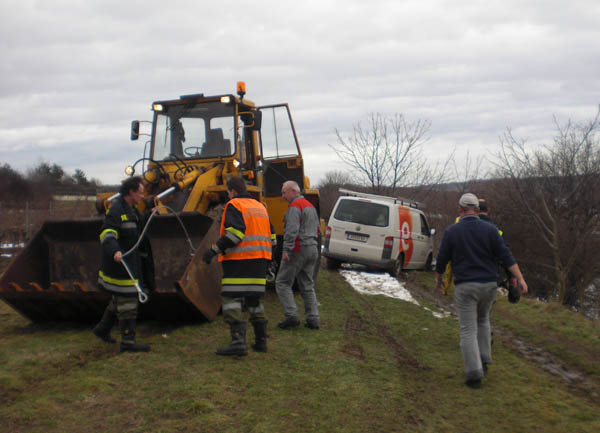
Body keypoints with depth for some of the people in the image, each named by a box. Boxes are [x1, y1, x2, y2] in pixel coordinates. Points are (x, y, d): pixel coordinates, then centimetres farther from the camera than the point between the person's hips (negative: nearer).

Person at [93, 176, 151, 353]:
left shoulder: (131, 210, 16)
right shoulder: (116, 210, -16)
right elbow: (107, 234, -29)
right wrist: (115, 251, -46)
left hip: (129, 262, 10)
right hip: (119, 262, -10)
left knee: (120, 299, 18)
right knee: (127, 300, -8)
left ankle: (102, 329, 32)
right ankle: (128, 341, -3)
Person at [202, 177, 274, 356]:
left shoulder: (234, 205, -5)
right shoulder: (260, 206, 20)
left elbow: (235, 232, -19)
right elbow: (271, 235, 21)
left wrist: (215, 250, -18)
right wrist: (266, 258, 31)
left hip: (238, 260, -8)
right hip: (259, 260, 8)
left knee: (232, 300, -8)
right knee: (255, 300, 15)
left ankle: (238, 341, -19)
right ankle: (261, 341, 18)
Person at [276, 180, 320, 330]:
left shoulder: (294, 207, -11)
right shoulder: (311, 206, 19)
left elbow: (292, 230, -23)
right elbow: (317, 230, 24)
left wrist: (286, 250, -26)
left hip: (298, 250, -9)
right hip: (312, 250, 9)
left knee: (282, 283, -2)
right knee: (307, 285, 11)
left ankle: (291, 316, -9)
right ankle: (313, 319, 8)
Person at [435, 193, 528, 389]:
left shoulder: (451, 231, -4)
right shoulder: (489, 229, -1)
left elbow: (442, 259, 3)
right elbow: (506, 256, -6)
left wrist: (439, 279, 20)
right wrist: (520, 279, -6)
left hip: (464, 287, -3)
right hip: (488, 284, 3)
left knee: (468, 331, 0)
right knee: (483, 320, 26)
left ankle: (474, 374, -5)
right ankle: (484, 361, 22)